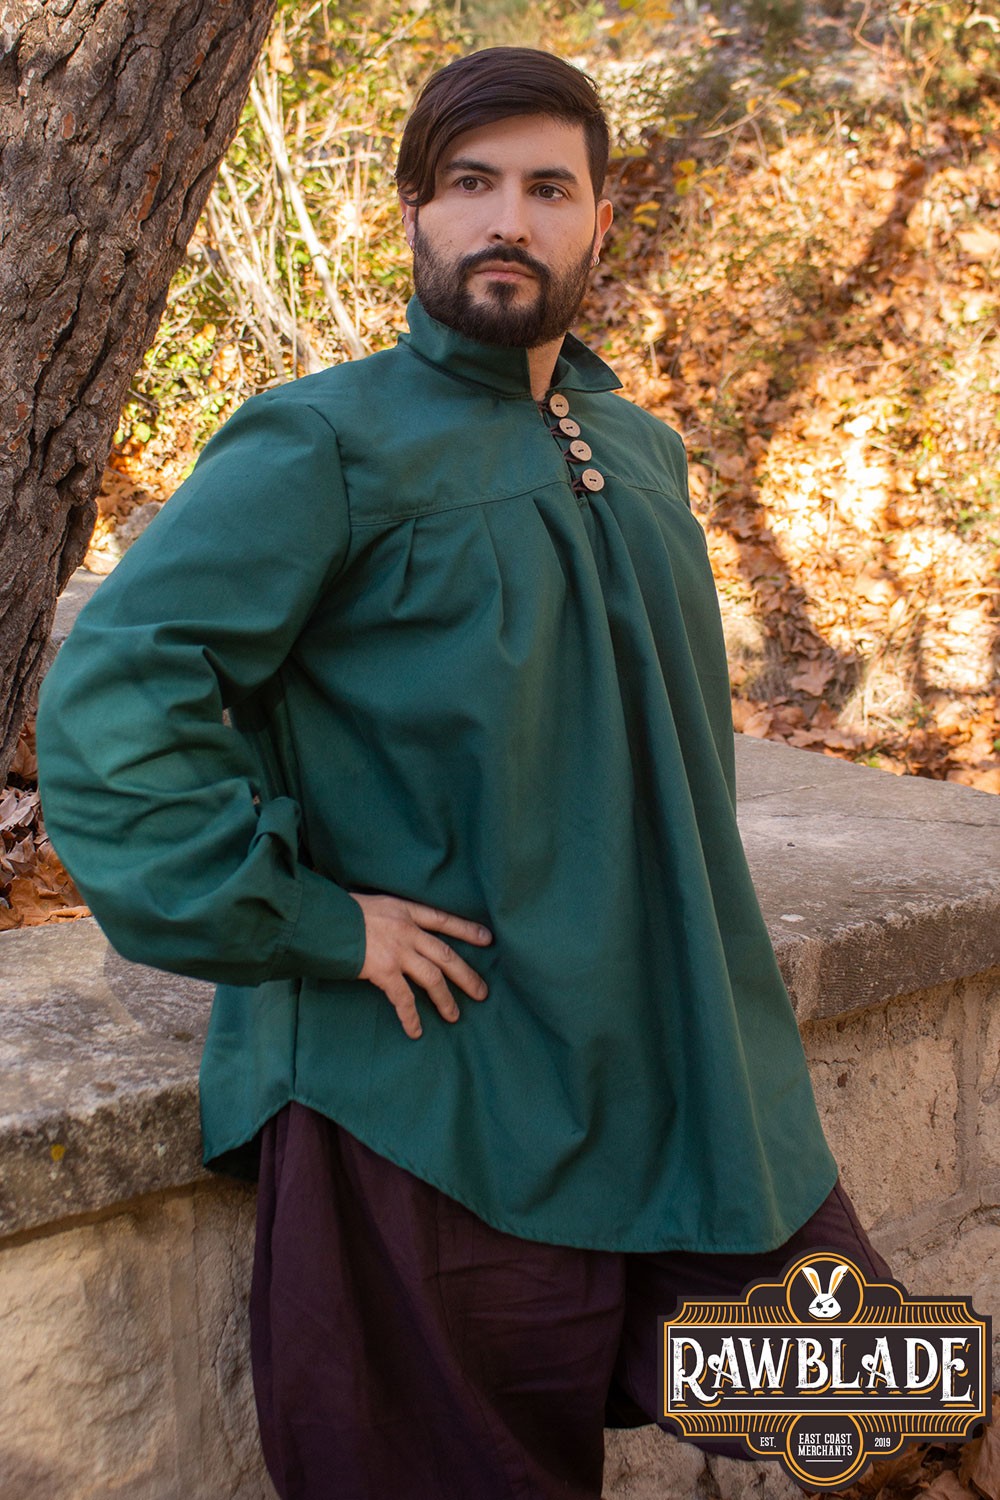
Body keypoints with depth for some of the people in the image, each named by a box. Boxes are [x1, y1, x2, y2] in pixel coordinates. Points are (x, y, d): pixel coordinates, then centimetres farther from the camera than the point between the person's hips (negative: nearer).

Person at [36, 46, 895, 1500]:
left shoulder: (641, 453, 12)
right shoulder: (325, 446, -10)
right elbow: (108, 698, -19)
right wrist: (303, 923, -20)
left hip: (684, 1074, 7)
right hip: (438, 1100, -7)